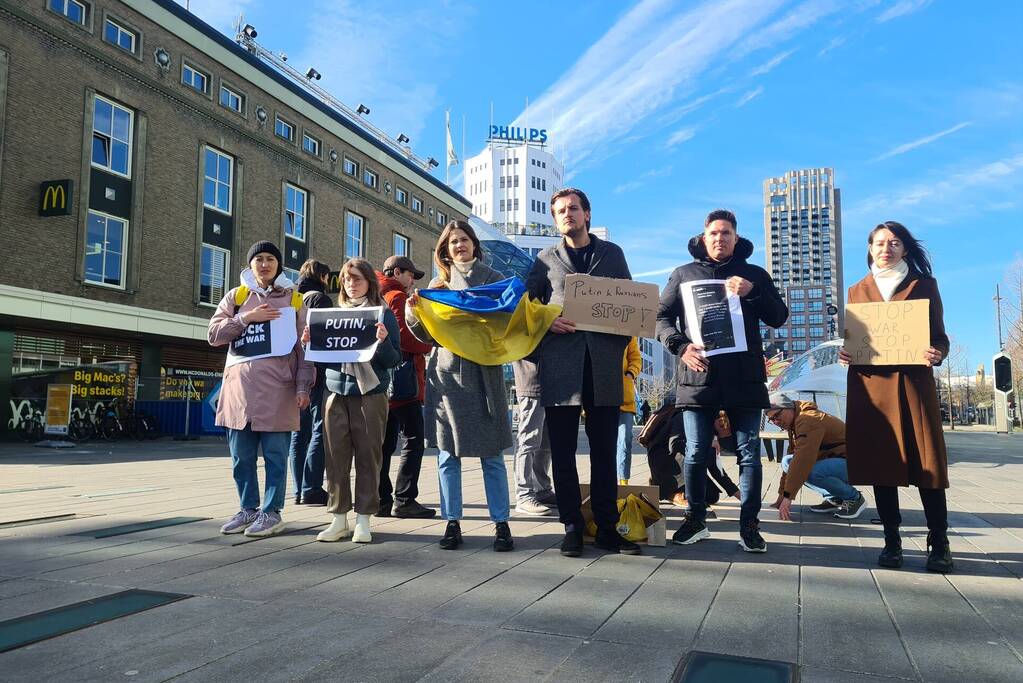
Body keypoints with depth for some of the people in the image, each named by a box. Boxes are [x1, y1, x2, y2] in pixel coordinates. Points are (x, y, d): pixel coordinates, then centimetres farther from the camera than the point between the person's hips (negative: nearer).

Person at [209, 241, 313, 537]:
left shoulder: (294, 300, 8)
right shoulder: (236, 297, 14)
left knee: (275, 455, 1)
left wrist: (303, 386, -5)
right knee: (241, 455, 8)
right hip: (240, 386, 3)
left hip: (277, 388, -3)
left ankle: (271, 512, 11)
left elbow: (304, 347, 3)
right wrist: (247, 318, -7)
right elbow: (214, 334, 6)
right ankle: (248, 509, 22)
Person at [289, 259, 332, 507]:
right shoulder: (319, 298, -4)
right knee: (320, 430, -6)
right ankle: (312, 489, -9)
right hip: (316, 372, -8)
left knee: (300, 431, 9)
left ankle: (300, 490, 11)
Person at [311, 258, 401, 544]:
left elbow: (394, 360, -2)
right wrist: (311, 343, -1)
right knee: (336, 457, 3)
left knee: (368, 457, 1)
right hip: (336, 393, 3)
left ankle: (363, 520, 10)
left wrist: (383, 342, -20)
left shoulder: (383, 314, 2)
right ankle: (338, 518, 13)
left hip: (370, 394, -3)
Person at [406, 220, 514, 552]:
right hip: (445, 374, 2)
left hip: (483, 375, -2)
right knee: (447, 454, 5)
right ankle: (452, 522, 14)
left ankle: (501, 523, 10)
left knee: (491, 455, 1)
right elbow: (428, 336, 12)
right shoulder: (437, 285, 13)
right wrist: (412, 314, -6)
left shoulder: (494, 279, 7)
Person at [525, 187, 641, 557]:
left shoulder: (612, 253, 15)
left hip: (604, 364, 1)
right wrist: (547, 321, -10)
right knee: (563, 451, 2)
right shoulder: (546, 259, 13)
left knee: (604, 450, 5)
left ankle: (607, 528, 14)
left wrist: (625, 333, -2)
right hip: (560, 364, 0)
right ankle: (572, 527, 12)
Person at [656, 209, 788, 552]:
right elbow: (662, 317, 7)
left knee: (749, 452, 1)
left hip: (745, 377, 0)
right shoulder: (683, 274, 13)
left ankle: (749, 525, 11)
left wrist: (752, 292, -9)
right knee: (695, 453, 3)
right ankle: (695, 520, 17)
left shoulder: (755, 275, 14)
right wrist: (681, 346, -10)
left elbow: (779, 317, 7)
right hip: (697, 377, 0)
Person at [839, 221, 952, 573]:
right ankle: (892, 541, 12)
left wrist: (936, 354, -15)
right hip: (872, 386, 2)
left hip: (914, 383, -2)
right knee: (880, 464, 3)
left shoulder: (925, 285, 10)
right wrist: (844, 354, -6)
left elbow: (940, 336, 7)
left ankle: (939, 544, 7)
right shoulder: (857, 291, 15)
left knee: (926, 463, -4)